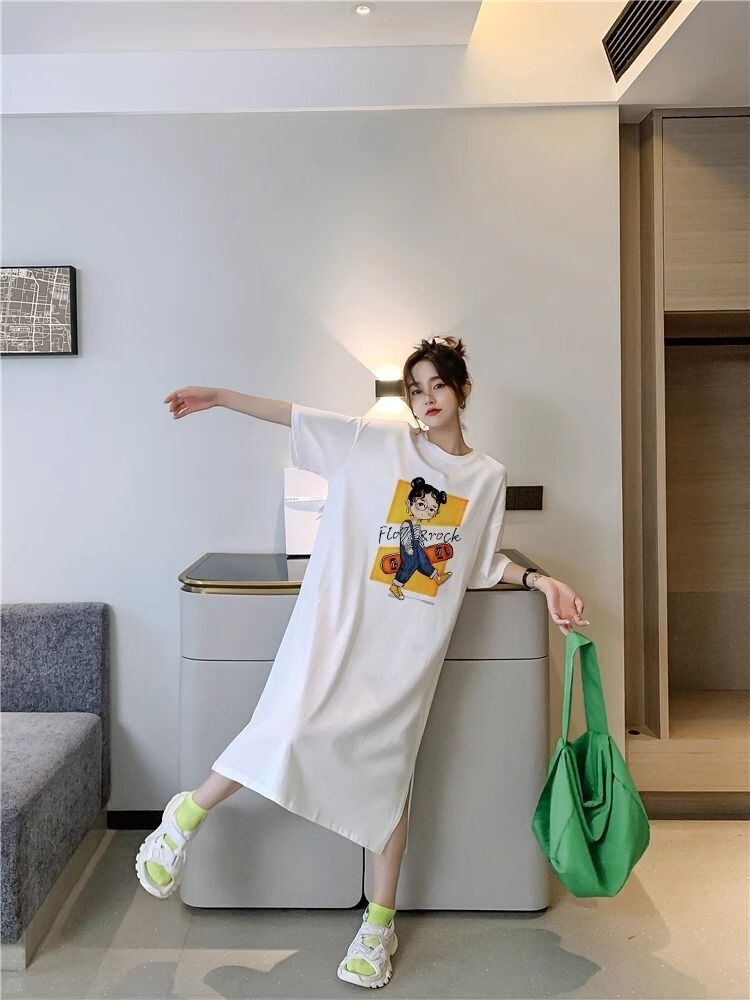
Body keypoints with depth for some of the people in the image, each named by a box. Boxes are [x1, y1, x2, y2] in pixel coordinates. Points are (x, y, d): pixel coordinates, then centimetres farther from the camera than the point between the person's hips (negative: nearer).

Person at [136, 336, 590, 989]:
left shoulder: (488, 476, 10)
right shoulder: (376, 441, 3)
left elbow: (485, 560, 18)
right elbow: (296, 415, 3)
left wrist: (541, 581, 5)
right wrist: (219, 396, 0)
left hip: (411, 645, 2)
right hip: (339, 617, -1)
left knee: (390, 770, 7)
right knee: (292, 729, -17)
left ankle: (380, 923, 24)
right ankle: (188, 815, 11)